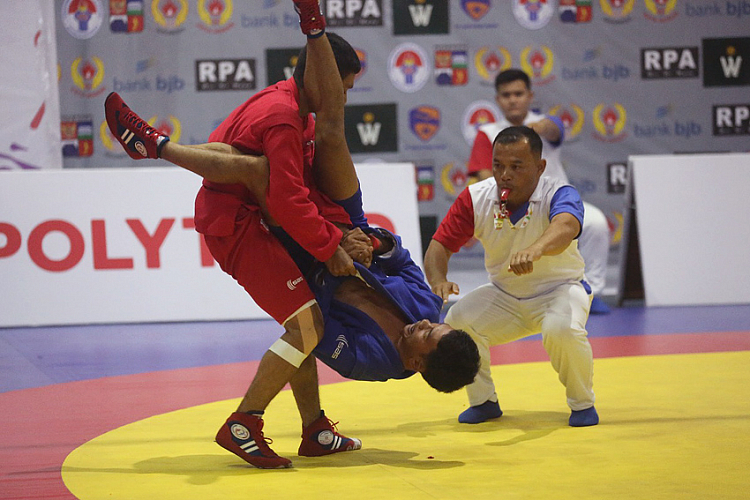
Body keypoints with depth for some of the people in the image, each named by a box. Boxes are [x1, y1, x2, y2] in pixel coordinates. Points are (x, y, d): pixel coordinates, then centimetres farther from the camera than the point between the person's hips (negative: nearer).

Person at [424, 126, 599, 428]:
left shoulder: (560, 195, -25)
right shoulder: (476, 198, -13)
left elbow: (565, 227, -48)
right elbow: (441, 244, -13)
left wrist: (535, 250, -72)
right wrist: (438, 280, -37)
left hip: (559, 289, -4)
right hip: (504, 296, 4)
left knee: (562, 329, -36)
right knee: (457, 319, -24)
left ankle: (583, 403, -5)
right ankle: (484, 401, 2)